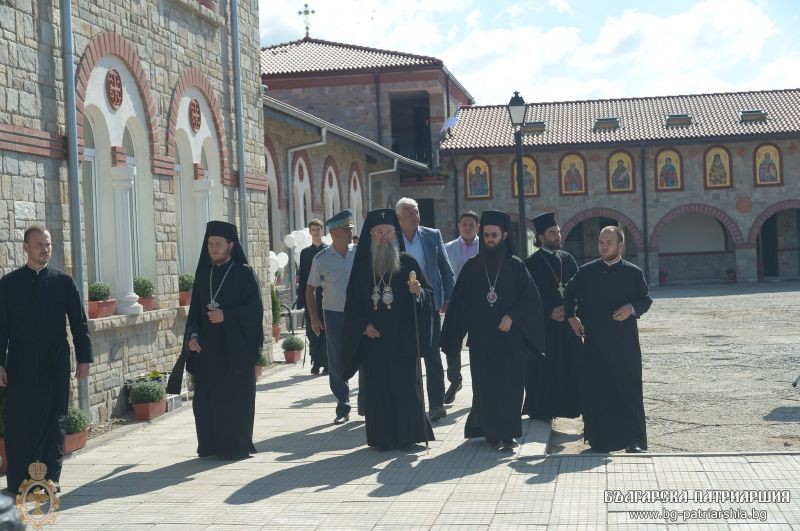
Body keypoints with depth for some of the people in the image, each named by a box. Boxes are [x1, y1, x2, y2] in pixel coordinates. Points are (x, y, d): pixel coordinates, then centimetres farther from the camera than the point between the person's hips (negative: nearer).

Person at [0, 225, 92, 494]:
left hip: (56, 366, 1)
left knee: (55, 422, 5)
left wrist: (84, 358, 1)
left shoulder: (63, 281, 5)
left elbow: (79, 323, 6)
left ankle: (50, 478, 14)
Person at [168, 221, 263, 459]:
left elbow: (254, 309, -8)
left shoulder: (244, 273, -3)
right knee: (207, 397, 3)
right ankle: (211, 446, 12)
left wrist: (226, 316, -17)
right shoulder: (203, 273, 11)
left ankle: (237, 446, 8)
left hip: (235, 348, -4)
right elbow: (195, 309, 12)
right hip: (206, 348, 4)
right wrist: (192, 335, -2)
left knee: (235, 399, -1)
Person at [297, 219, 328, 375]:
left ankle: (326, 363, 2)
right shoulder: (305, 253, 12)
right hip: (310, 298, 3)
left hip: (327, 298, -3)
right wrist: (301, 300, 4)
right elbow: (302, 278, 10)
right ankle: (316, 363, 11)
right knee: (312, 332, 3)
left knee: (326, 332, -2)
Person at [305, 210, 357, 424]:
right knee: (337, 364, 5)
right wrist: (314, 317, 1)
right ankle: (343, 408, 15)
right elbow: (310, 289, 6)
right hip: (334, 315, 0)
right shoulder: (321, 259, -2)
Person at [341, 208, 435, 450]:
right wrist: (364, 325, -4)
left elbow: (429, 294, 2)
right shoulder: (362, 266, 6)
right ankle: (383, 437, 10)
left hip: (403, 338, -1)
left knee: (406, 384, -1)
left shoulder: (407, 263, 2)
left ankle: (408, 435, 8)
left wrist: (418, 292, -20)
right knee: (378, 387, 3)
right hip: (374, 338, 2)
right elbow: (353, 301, 8)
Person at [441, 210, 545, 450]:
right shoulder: (472, 267, 5)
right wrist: (451, 338, -2)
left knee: (509, 384, 0)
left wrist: (512, 316, -15)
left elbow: (531, 298, -1)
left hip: (509, 337, -1)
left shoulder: (516, 266, 2)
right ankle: (495, 433, 11)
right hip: (481, 338, 1)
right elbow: (458, 303, 4)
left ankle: (505, 433, 10)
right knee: (486, 385, 1)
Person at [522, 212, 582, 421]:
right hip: (543, 325, -4)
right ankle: (542, 410, 6)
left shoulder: (567, 259, 11)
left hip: (568, 321, 4)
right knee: (544, 370, -2)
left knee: (571, 368, 2)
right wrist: (550, 312, -15)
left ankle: (571, 405, 7)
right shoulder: (531, 263, -3)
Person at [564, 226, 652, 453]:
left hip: (625, 342, -1)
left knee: (628, 390, -1)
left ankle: (634, 440, 5)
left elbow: (646, 300, 8)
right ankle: (599, 438, 10)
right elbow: (570, 294, 20)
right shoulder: (586, 272, 6)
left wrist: (632, 308, -11)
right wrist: (571, 317, 11)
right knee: (595, 390, 1)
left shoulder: (633, 273, 4)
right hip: (594, 341, 1)